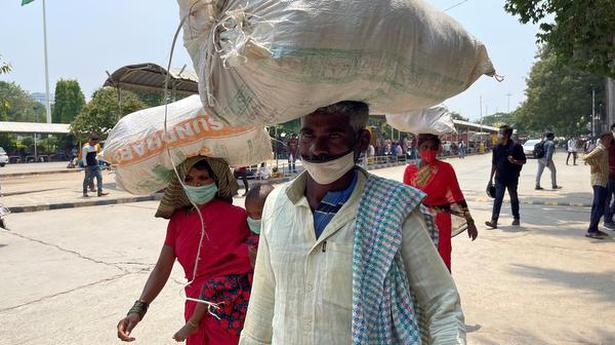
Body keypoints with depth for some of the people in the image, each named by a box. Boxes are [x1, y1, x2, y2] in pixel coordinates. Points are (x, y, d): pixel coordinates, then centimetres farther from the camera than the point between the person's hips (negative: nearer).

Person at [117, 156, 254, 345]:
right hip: (198, 310, 4)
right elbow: (162, 268, 0)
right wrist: (138, 309, -9)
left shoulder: (237, 216, -9)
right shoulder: (178, 220, 3)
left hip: (234, 309, -3)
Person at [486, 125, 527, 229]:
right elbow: (494, 163, 10)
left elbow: (523, 161, -5)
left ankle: (516, 218, 32)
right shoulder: (497, 147, 4)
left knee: (514, 198, 14)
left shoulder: (516, 146, -9)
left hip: (512, 178, -3)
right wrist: (491, 179, 10)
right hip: (500, 178, 3)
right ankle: (494, 221, -9)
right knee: (498, 199, -5)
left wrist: (514, 161, -26)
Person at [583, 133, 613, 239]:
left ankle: (594, 229, 19)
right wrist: (595, 167, -17)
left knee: (597, 207, 13)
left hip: (603, 181, 10)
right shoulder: (600, 149, -13)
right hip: (599, 181, -10)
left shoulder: (604, 150, 16)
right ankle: (591, 230, -10)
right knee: (599, 207, -11)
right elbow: (587, 158, -28)